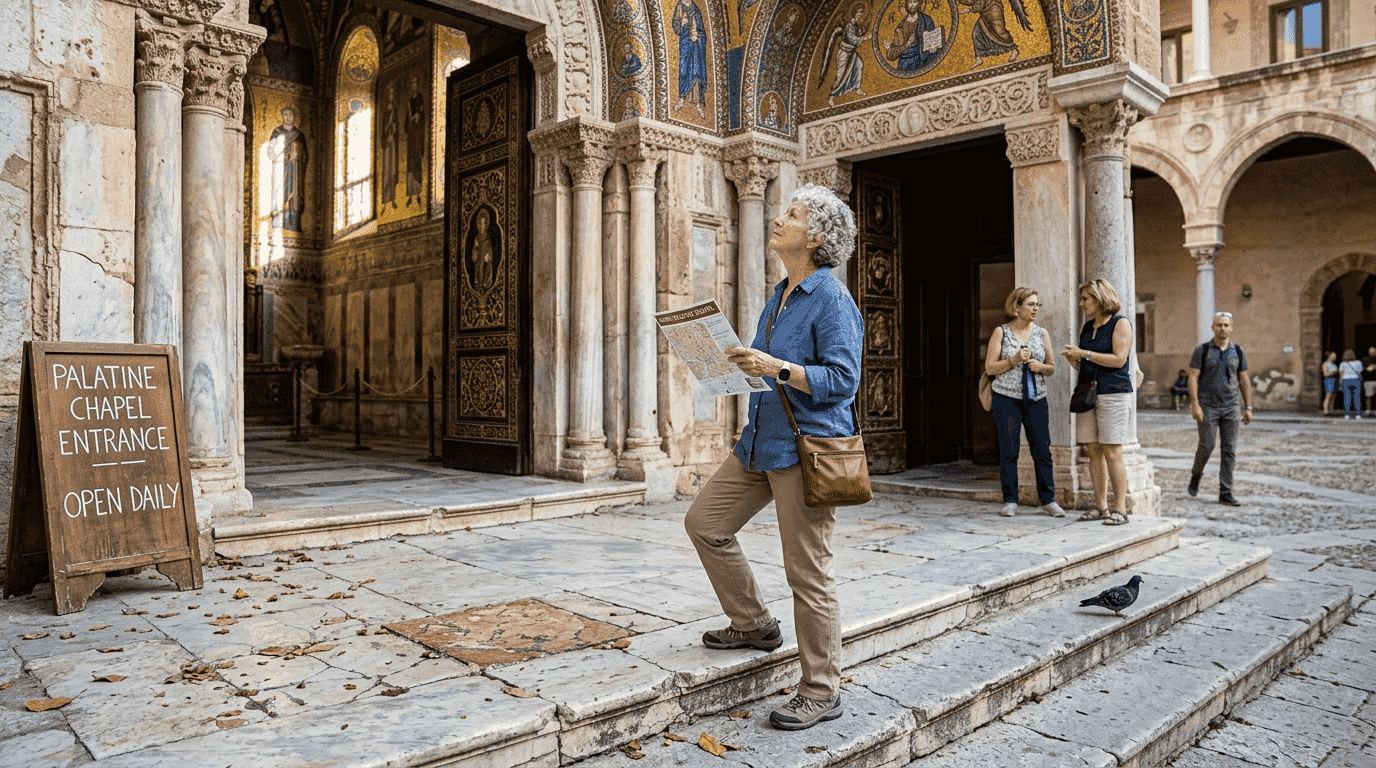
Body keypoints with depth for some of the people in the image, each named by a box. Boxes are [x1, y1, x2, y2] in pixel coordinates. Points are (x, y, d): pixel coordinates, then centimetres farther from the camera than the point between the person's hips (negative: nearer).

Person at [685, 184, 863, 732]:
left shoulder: (831, 299, -12)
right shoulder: (781, 296, 15)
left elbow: (842, 379, -19)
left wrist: (778, 369, -28)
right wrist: (745, 362, 7)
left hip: (807, 446, -9)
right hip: (762, 441, 10)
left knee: (807, 573, -2)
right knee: (704, 522, 12)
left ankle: (822, 692, 13)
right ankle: (754, 624, 29)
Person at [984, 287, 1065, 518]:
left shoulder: (1042, 333, 11)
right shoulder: (1001, 332, 2)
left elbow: (1052, 368, 15)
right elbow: (990, 368, -2)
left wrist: (1041, 367, -6)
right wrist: (1015, 360, -14)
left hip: (1036, 398, 3)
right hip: (1007, 398, -3)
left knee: (1042, 450, 0)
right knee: (1008, 451, -1)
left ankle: (1048, 500, 9)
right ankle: (1010, 501, 6)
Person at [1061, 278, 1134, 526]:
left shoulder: (1121, 324, -3)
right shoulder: (1087, 327, 17)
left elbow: (1119, 359, -13)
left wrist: (1085, 354, -14)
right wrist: (1072, 358, -1)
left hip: (1113, 392, -7)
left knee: (1112, 452, -8)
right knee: (1093, 451, 4)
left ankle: (1120, 508, -2)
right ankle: (1100, 506, 10)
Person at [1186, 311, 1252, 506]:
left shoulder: (1238, 352, 8)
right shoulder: (1202, 350, -1)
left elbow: (1244, 381, 12)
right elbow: (1193, 378, -5)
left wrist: (1248, 407, 7)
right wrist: (1195, 404, -14)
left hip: (1231, 407, 3)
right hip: (1208, 407, -3)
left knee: (1229, 450, 0)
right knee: (1207, 445, -8)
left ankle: (1225, 494, 4)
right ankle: (1196, 475, 21)